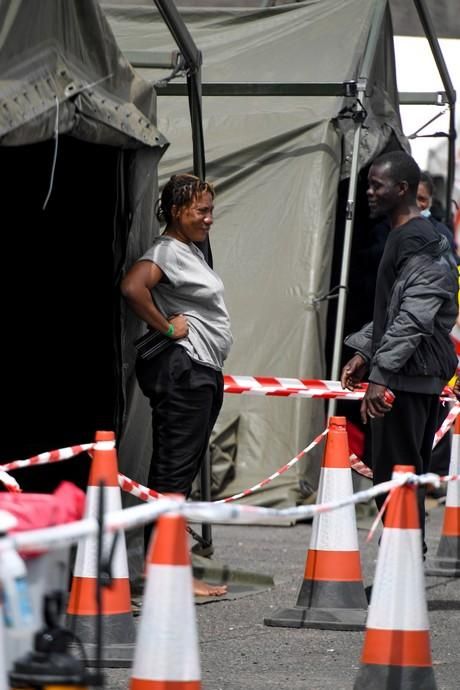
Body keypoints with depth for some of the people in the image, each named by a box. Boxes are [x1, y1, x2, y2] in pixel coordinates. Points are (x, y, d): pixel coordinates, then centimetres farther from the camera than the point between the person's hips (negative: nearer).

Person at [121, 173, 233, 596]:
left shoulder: (192, 252, 19)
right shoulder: (167, 251, -12)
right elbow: (132, 287, -30)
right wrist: (166, 327, -20)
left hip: (203, 371, 10)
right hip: (180, 368, -10)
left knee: (182, 473, 10)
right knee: (174, 473, -11)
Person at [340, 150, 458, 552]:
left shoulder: (418, 244, -15)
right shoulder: (403, 239, 19)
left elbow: (413, 318, -24)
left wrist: (381, 374, -29)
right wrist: (364, 352, 21)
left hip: (407, 377, -11)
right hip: (422, 377, 11)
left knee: (395, 478, -10)